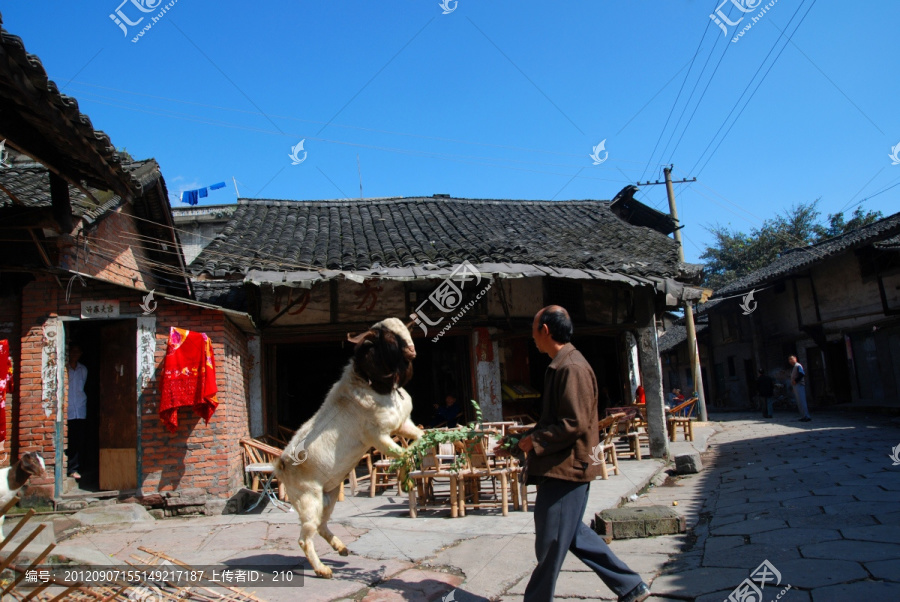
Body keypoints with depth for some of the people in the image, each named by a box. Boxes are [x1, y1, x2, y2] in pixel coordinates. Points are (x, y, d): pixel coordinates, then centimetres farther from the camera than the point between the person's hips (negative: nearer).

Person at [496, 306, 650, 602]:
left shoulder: (571, 367, -18)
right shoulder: (560, 366, 14)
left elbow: (575, 424, -24)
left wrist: (534, 440, -14)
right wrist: (517, 444, 17)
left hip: (565, 469, -11)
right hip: (559, 469, 11)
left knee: (550, 545, 2)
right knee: (573, 535, 19)